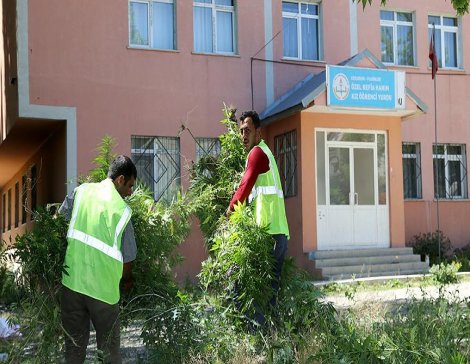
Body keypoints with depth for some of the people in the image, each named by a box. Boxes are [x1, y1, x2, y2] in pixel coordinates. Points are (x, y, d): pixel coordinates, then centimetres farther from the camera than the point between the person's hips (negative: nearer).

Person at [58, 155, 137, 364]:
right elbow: (127, 258, 0)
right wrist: (127, 281, 19)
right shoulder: (122, 210, -8)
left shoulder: (82, 191, 2)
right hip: (103, 288, -4)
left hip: (72, 282, 4)